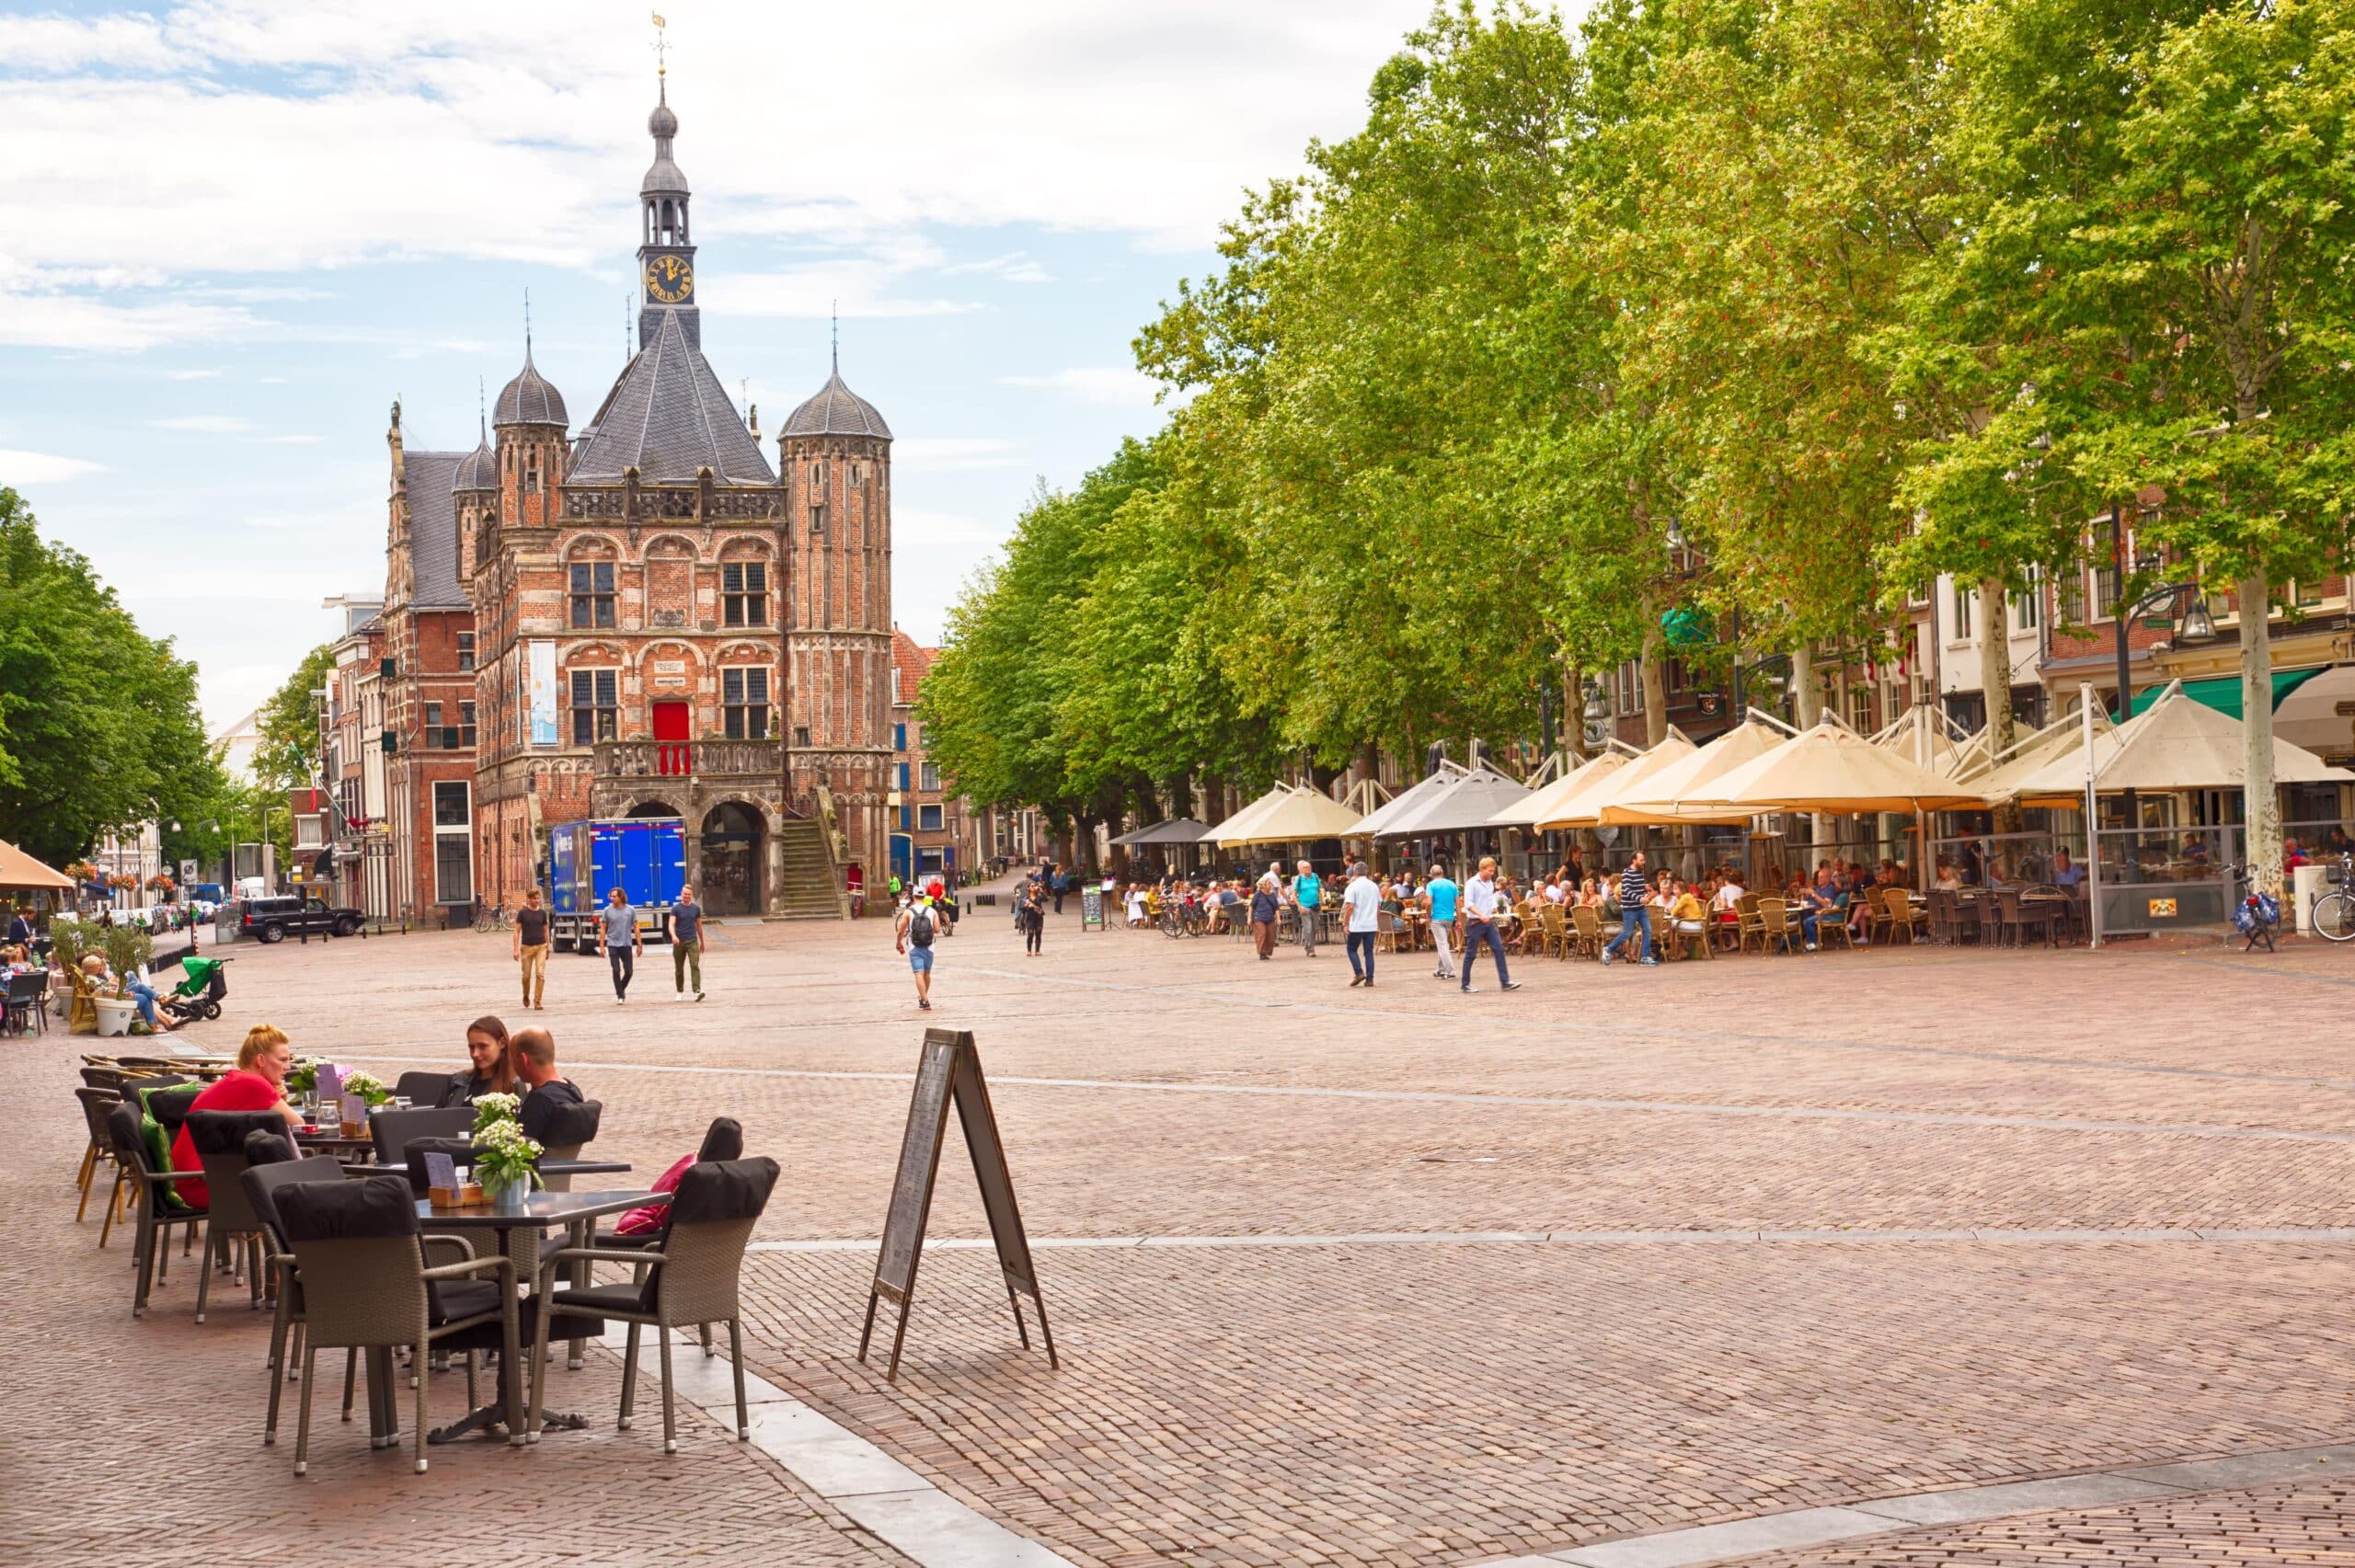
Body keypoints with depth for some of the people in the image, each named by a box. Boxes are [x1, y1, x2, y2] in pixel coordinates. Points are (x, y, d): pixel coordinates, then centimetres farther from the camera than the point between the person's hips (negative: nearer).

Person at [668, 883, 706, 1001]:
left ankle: (697, 991, -25)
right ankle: (679, 991, 24)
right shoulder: (676, 908, -1)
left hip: (692, 941, 1)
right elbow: (671, 925, -14)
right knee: (679, 968, 9)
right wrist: (673, 936, -34)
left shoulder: (696, 908, 8)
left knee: (695, 965, -15)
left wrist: (702, 942, 22)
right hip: (679, 942, -1)